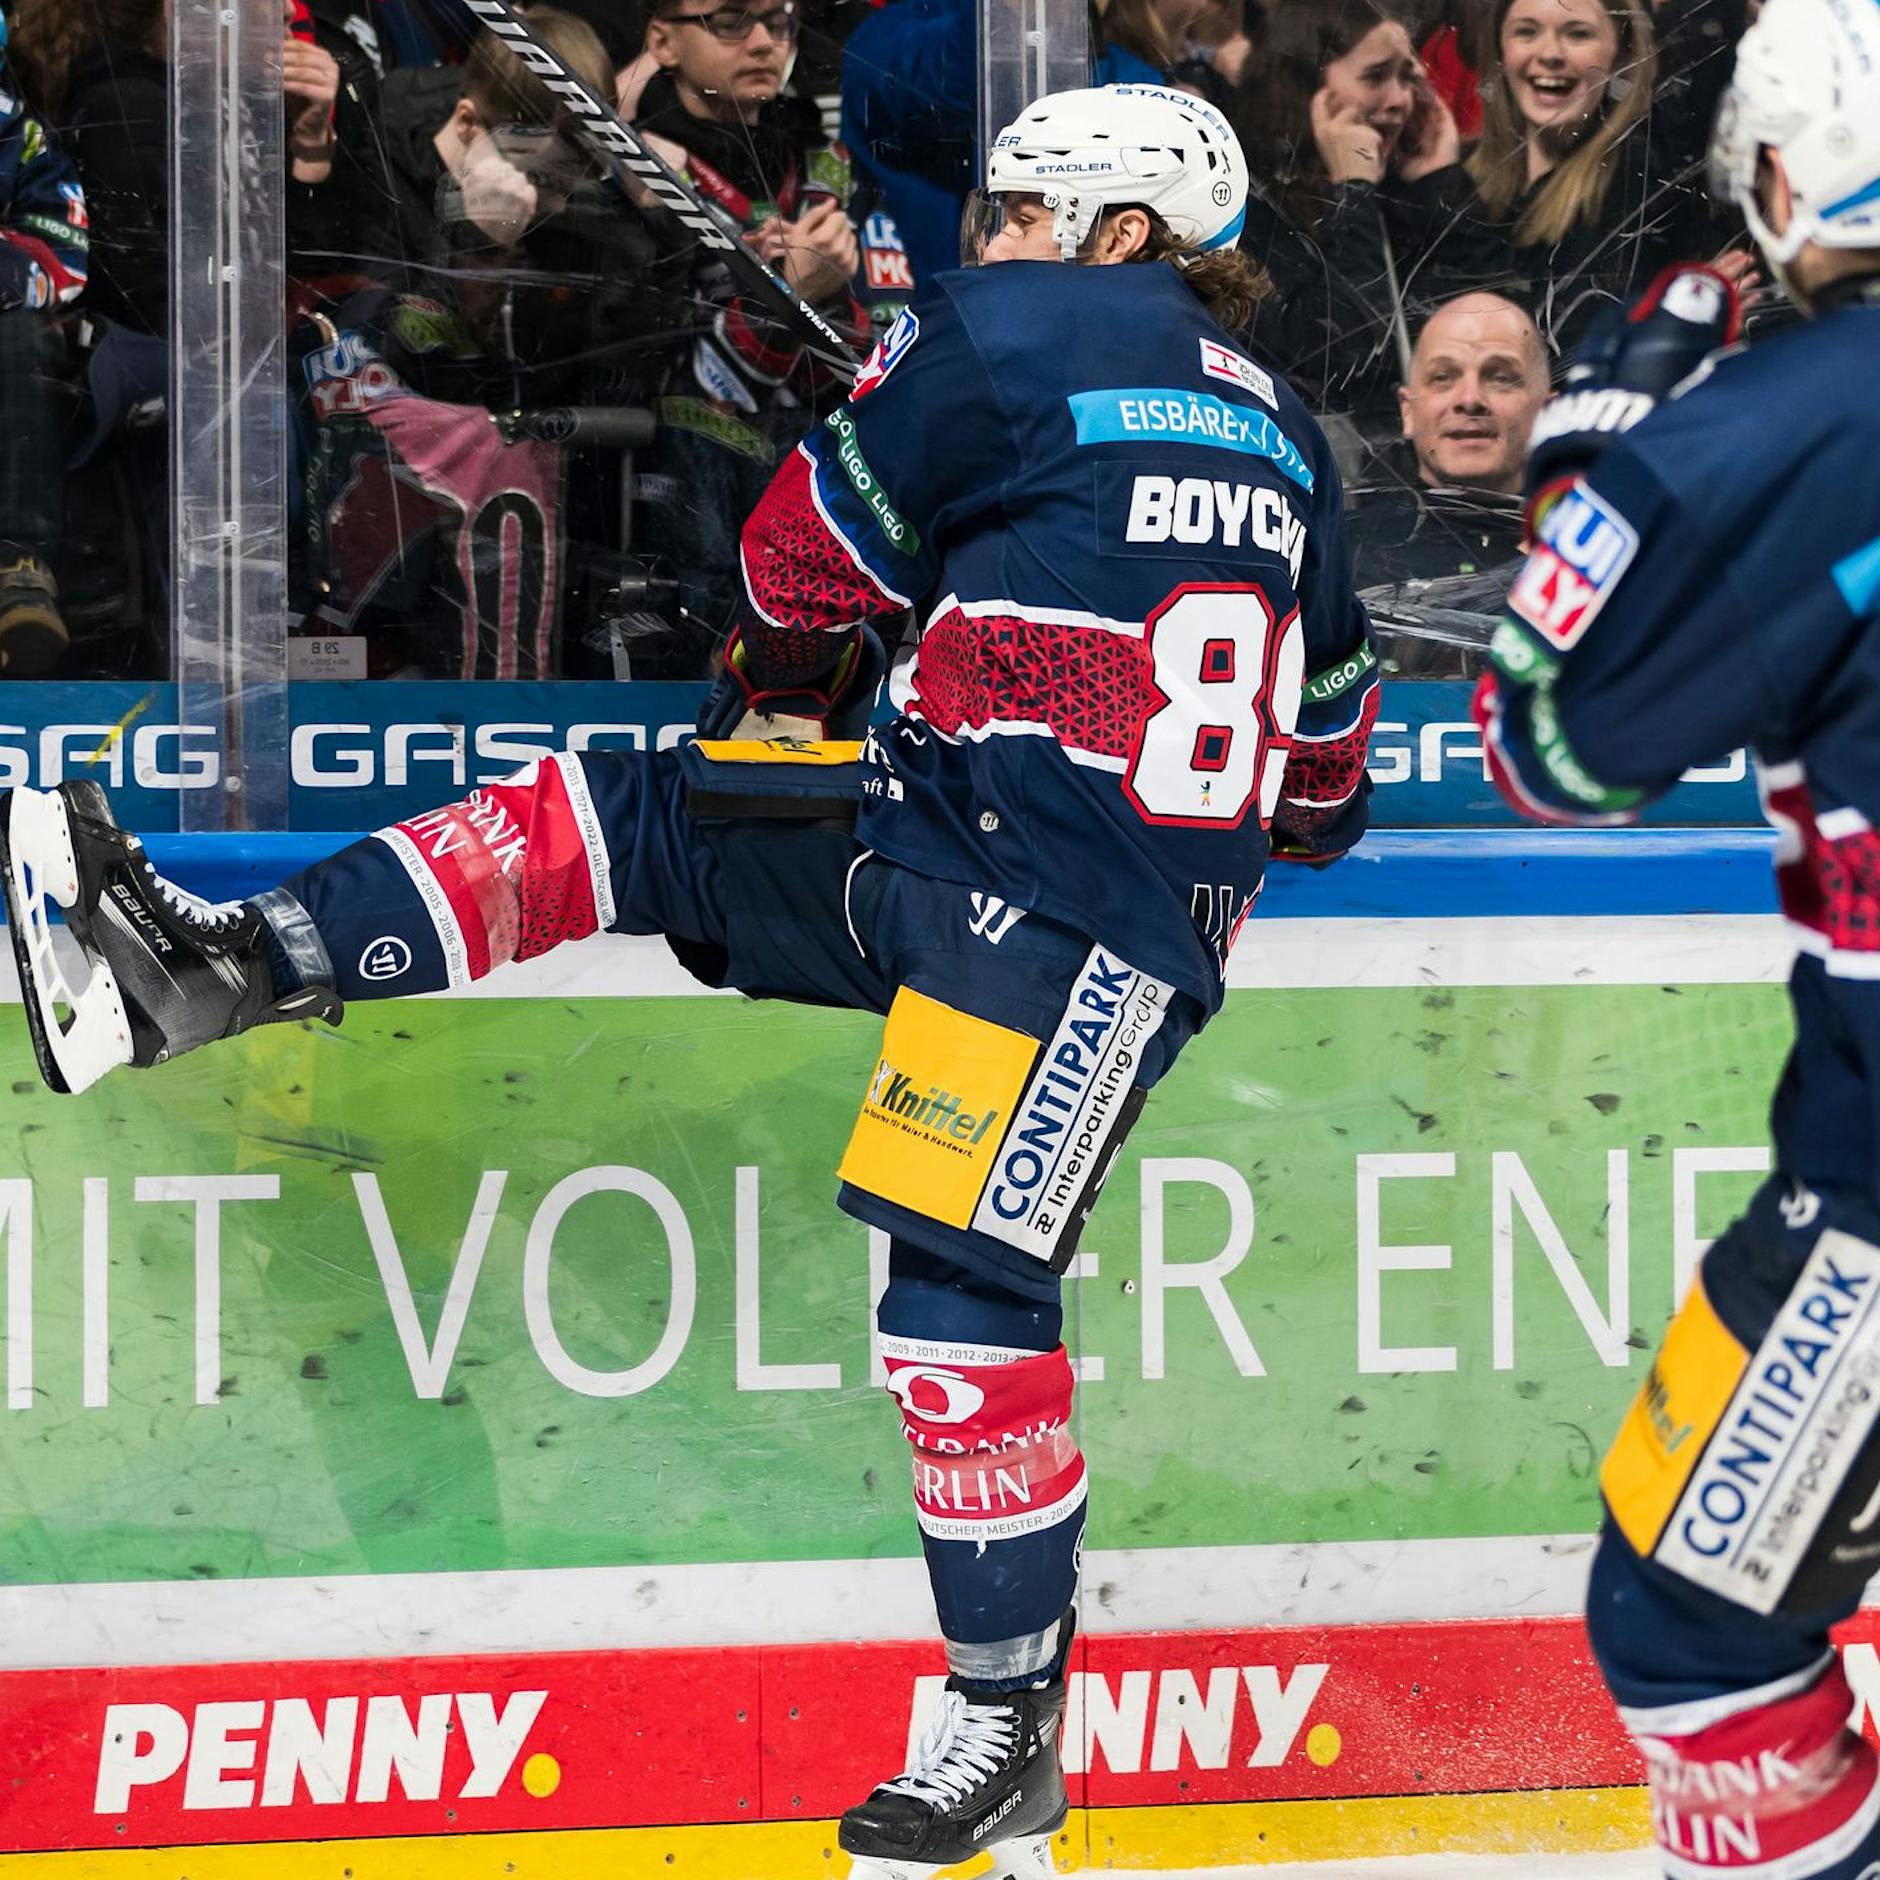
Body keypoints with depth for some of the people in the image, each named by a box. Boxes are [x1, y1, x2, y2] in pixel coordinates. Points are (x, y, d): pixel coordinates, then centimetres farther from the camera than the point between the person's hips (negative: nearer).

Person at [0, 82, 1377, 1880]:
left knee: (965, 1287, -9)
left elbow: (808, 559, 8)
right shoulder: (1283, 447, 19)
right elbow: (1326, 769, 22)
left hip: (1077, 930, -9)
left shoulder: (1014, 332, -3)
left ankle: (1008, 1729, -1)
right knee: (616, 818, 8)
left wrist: (774, 695, 28)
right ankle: (230, 966, 4)